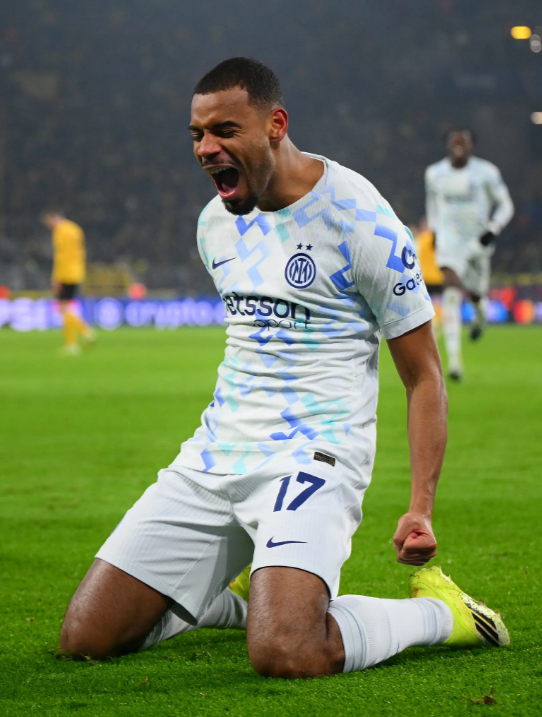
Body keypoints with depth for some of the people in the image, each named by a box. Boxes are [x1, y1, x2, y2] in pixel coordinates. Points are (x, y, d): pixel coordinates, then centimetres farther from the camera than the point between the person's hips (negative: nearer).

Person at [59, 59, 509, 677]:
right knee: (85, 637, -3)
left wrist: (421, 509, -13)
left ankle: (437, 611, -3)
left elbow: (423, 376, -5)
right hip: (213, 459, 7)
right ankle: (237, 599, 23)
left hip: (312, 458, -7)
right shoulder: (215, 223, 11)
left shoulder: (358, 219, -10)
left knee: (285, 655, -31)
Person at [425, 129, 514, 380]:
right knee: (452, 291, -21)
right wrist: (434, 229, 20)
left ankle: (480, 315, 58)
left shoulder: (486, 172, -11)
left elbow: (505, 205, -3)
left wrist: (493, 229, -18)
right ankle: (454, 359, -27)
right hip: (449, 242, 0)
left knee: (476, 295, 14)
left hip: (478, 242, 0)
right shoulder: (434, 173, -3)